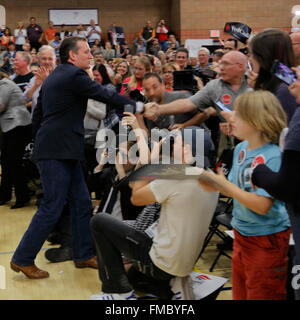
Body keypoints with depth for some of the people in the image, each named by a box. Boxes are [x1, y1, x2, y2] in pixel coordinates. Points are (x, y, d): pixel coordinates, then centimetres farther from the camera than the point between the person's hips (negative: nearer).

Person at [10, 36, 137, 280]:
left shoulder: (53, 77, 19)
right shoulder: (74, 75, -10)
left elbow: (37, 115, 21)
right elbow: (105, 95, -12)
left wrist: (40, 141, 26)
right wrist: (138, 106, -5)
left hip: (64, 152, 10)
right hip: (57, 152, -10)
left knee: (81, 203, 11)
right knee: (52, 208, -5)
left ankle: (84, 255, 20)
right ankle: (23, 259, 5)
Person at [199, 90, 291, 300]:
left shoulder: (273, 157, -23)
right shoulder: (241, 148, 0)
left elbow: (262, 205, -26)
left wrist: (224, 184, -23)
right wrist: (215, 185, -11)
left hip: (266, 239, -7)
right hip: (242, 233, 7)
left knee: (261, 295, 10)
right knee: (241, 292, 21)